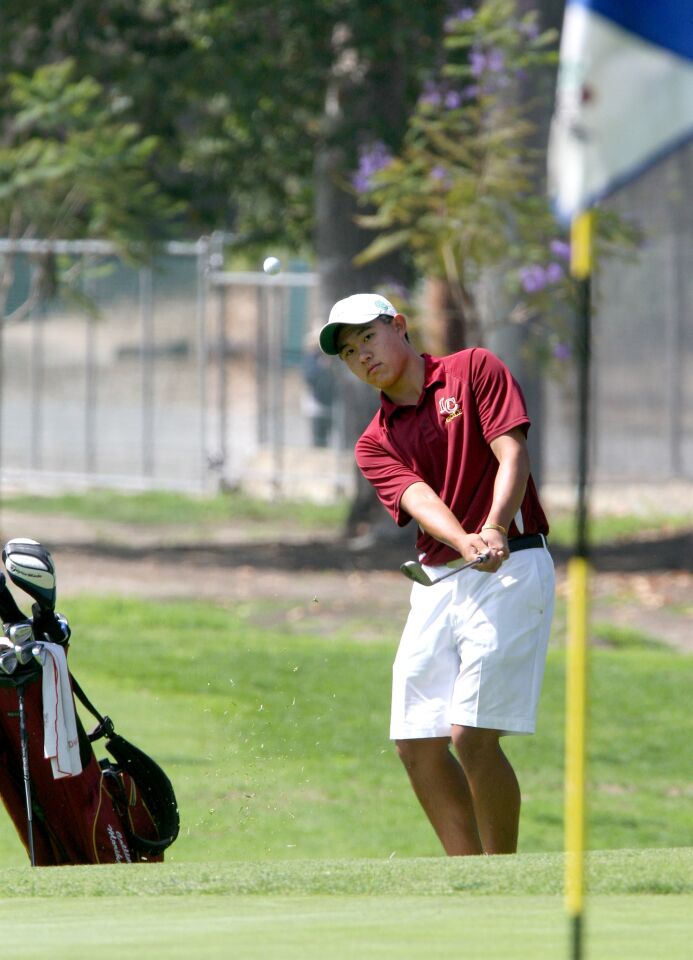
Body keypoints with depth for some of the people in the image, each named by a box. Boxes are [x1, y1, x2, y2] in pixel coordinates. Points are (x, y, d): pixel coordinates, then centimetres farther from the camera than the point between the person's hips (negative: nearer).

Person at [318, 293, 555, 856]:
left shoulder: (475, 370, 3)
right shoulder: (375, 443, 13)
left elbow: (513, 454, -9)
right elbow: (419, 497, -7)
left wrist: (495, 526, -28)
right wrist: (465, 542, -29)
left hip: (512, 570, -6)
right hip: (437, 582, 6)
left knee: (473, 736, -17)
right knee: (417, 742, 3)